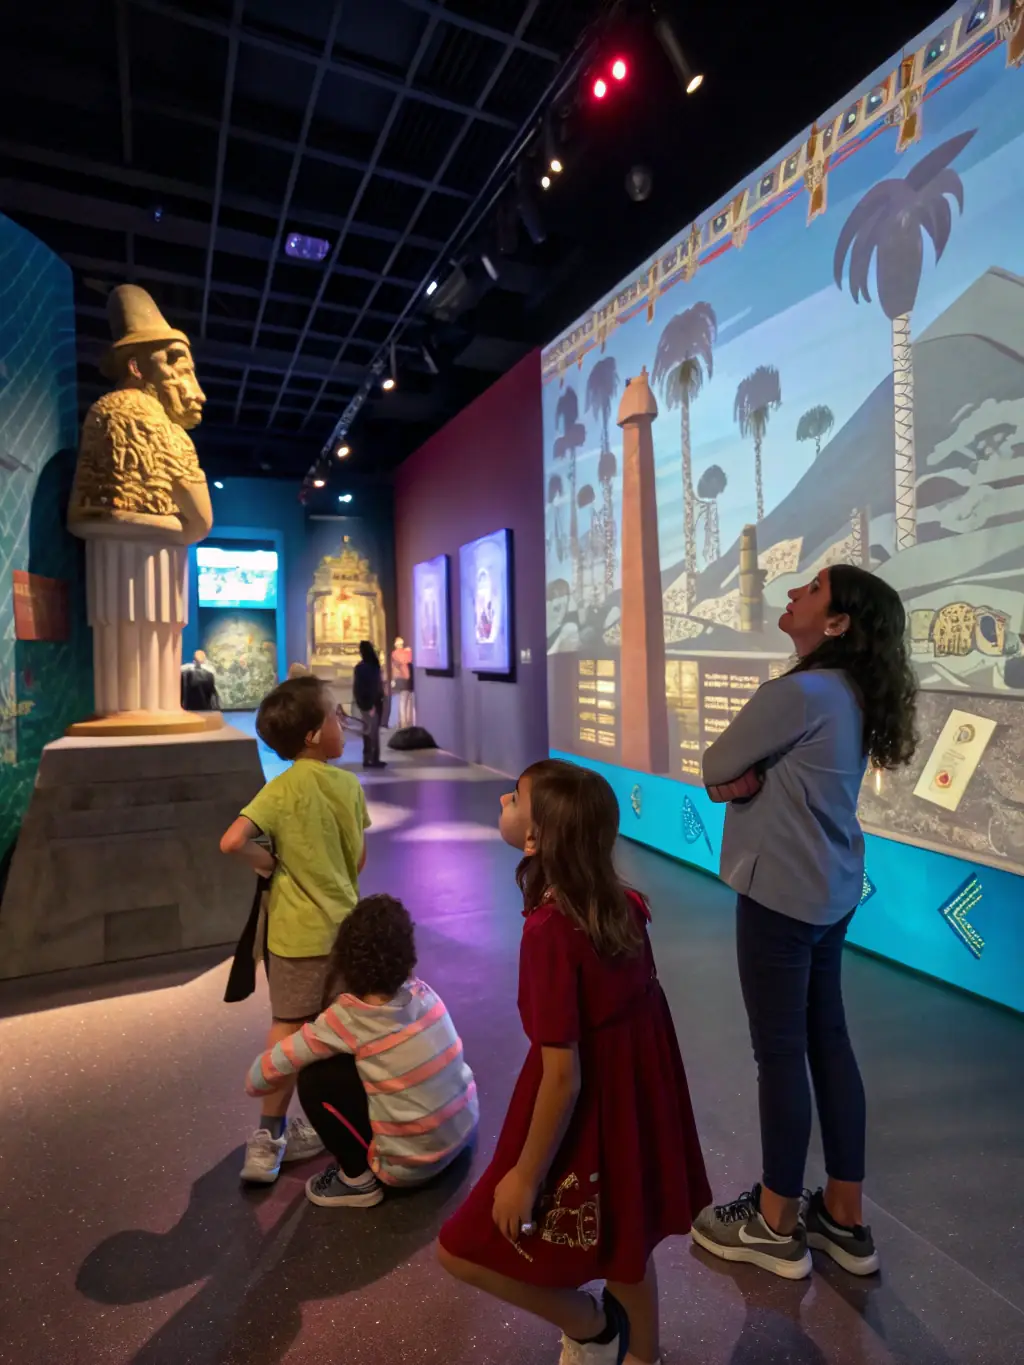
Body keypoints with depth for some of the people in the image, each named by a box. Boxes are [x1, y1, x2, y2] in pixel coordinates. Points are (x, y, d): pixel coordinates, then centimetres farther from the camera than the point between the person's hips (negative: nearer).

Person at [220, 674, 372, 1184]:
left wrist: (270, 863, -9)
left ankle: (273, 1135, 22)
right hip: (344, 924, 2)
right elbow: (359, 861, 3)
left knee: (288, 1029, 11)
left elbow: (232, 842, -26)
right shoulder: (349, 785, -5)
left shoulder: (283, 789, -14)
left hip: (299, 930, -2)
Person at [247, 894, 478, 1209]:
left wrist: (256, 1083, 13)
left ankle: (357, 1179, 9)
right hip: (465, 1130, 6)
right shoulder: (422, 992, -5)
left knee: (316, 1079, -5)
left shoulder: (347, 1018, -19)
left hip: (414, 1165, -6)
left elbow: (269, 1069, -9)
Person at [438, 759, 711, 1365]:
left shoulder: (550, 933, -31)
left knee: (465, 1249, 12)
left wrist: (526, 1177, -13)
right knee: (625, 1244, 29)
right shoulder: (624, 907, -8)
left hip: (588, 1122, -7)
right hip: (634, 1105, 8)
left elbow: (563, 1077, -26)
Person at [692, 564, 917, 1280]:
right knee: (828, 1042, 18)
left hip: (781, 894, -9)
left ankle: (776, 1225, 27)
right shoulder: (848, 692, 7)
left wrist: (741, 776, 3)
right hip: (831, 891, 9)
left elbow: (715, 767, -14)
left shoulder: (799, 692, -22)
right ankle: (845, 1219, 34)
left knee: (780, 1053, 7)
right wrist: (752, 777, -6)